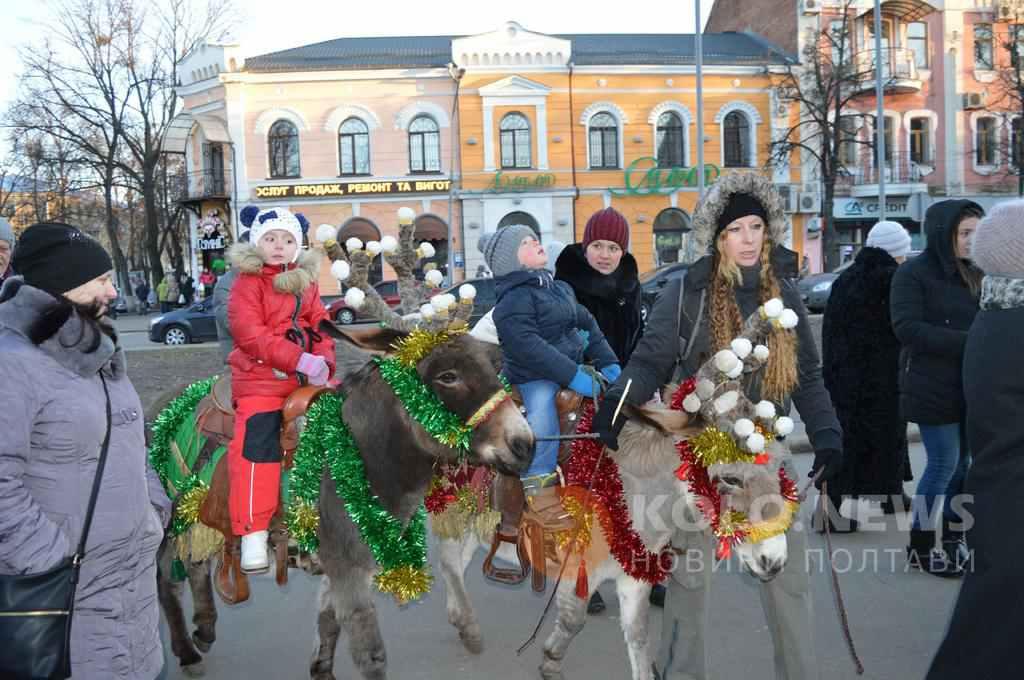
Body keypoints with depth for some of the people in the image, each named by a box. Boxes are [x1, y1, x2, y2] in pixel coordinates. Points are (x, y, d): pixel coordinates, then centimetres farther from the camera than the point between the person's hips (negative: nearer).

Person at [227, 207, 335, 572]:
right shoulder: (248, 282, -4)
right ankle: (252, 533, -11)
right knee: (257, 448, -17)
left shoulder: (306, 283, 13)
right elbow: (250, 333, -16)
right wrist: (300, 360, -23)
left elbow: (320, 326, 8)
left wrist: (323, 359, -13)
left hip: (305, 381, 6)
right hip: (259, 381, -6)